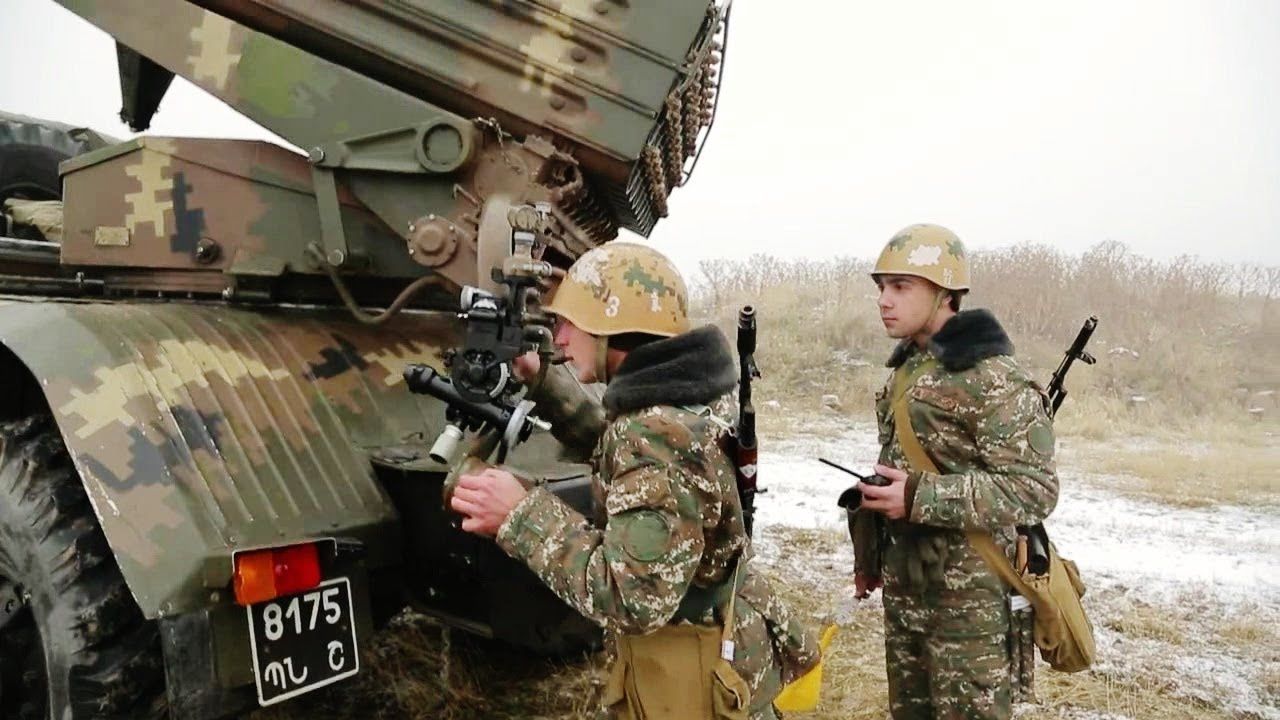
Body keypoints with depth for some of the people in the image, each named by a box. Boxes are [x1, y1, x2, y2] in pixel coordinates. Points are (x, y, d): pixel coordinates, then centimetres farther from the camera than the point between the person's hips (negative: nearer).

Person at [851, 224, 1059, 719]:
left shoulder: (994, 379, -17)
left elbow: (1034, 489, -21)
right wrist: (870, 556, 19)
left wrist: (920, 498, -26)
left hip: (969, 594, -8)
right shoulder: (905, 369, 10)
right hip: (902, 586, 8)